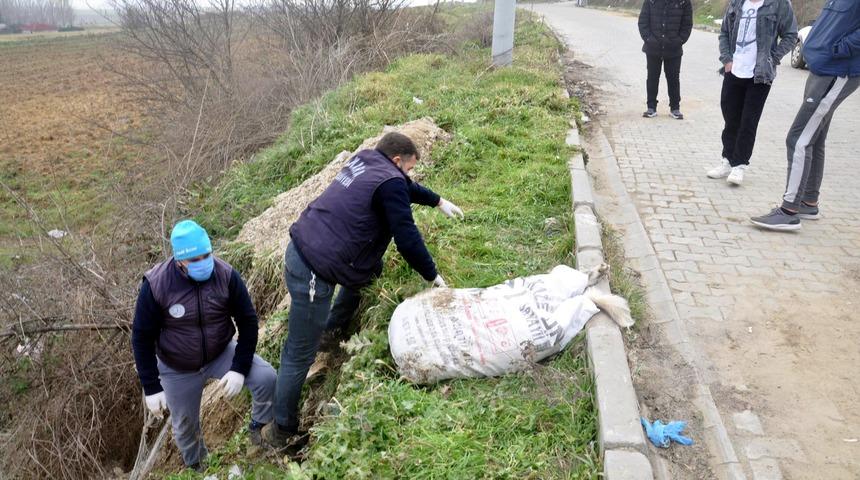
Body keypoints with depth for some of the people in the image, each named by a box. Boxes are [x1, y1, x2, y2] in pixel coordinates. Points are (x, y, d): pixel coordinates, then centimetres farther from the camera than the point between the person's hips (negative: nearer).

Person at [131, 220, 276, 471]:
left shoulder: (226, 275, -22)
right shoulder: (155, 285, -25)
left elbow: (247, 321, -12)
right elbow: (142, 337, -15)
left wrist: (240, 368, -19)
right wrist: (151, 387, -16)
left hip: (221, 353, 1)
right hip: (178, 370, 0)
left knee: (267, 377, -20)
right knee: (185, 426, 16)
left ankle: (259, 427, 10)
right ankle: (196, 466, 49)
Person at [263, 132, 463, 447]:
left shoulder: (364, 162, 13)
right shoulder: (389, 183, -12)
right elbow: (407, 240, -11)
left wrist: (438, 202, 41)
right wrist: (433, 276, 3)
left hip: (300, 248, 9)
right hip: (313, 271, -9)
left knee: (369, 267, 29)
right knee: (300, 355, 3)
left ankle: (335, 324, 40)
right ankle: (282, 432, 17)